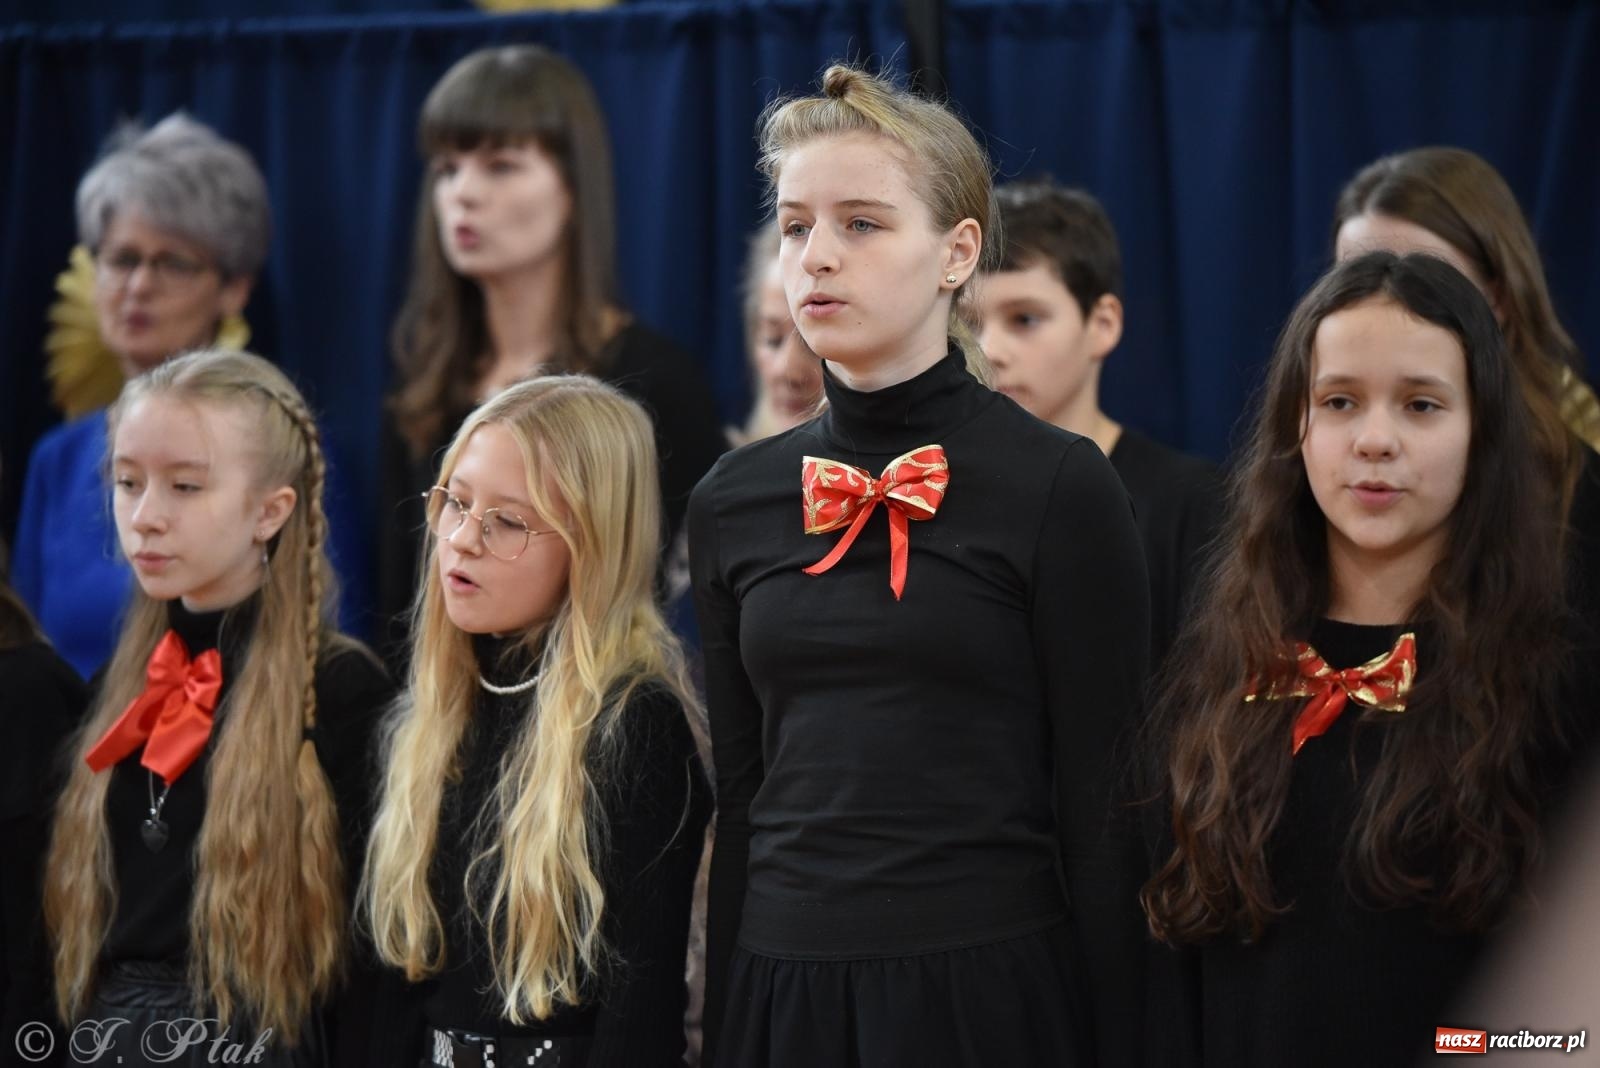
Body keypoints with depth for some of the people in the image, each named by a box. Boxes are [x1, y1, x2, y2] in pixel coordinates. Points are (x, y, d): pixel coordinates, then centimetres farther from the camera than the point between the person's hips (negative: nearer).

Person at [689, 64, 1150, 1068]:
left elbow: (1100, 805, -7)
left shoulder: (1061, 488, -7)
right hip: (781, 980, 4)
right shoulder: (732, 502, 7)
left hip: (988, 985, -4)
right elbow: (736, 793, 12)